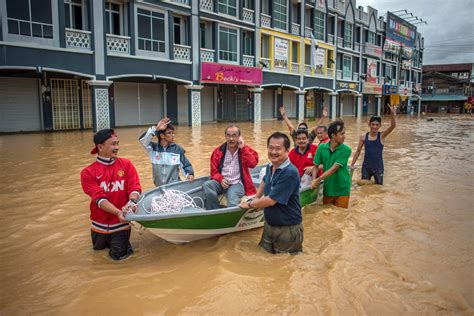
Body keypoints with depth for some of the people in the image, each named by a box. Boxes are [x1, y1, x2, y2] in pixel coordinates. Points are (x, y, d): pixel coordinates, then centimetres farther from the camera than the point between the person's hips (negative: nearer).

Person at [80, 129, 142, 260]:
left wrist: (132, 202, -34)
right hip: (100, 223, 1)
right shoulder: (88, 172, -11)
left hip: (120, 223, -1)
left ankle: (122, 240, 28)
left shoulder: (126, 164, -6)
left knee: (118, 255, -2)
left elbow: (135, 187, -12)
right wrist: (118, 212, -35)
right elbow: (99, 198, -20)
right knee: (99, 248, 22)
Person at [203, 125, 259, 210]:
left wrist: (243, 148, -12)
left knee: (232, 202, -34)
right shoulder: (219, 151, 9)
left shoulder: (245, 149, 4)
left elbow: (253, 164, -13)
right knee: (206, 185, -27)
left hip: (237, 183, -3)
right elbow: (214, 170, 11)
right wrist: (220, 179, -9)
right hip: (222, 182, 3)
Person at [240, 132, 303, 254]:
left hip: (287, 229, -7)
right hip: (269, 224, 8)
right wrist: (256, 198, 15)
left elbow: (270, 200, -25)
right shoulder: (270, 166, 0)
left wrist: (250, 204, -10)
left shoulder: (290, 173, -26)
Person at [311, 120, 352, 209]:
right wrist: (314, 179, -15)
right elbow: (316, 166, 2)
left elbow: (334, 169, -20)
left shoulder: (346, 150, -14)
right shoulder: (321, 148, -5)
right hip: (327, 188, 3)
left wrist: (318, 180, -21)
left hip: (342, 189, -3)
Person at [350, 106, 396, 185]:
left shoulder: (381, 136, -7)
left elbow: (393, 126, -22)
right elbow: (358, 151, 5)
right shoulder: (363, 137, -4)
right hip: (366, 167, 1)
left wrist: (393, 114, -36)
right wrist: (352, 164, 3)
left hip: (378, 167, -1)